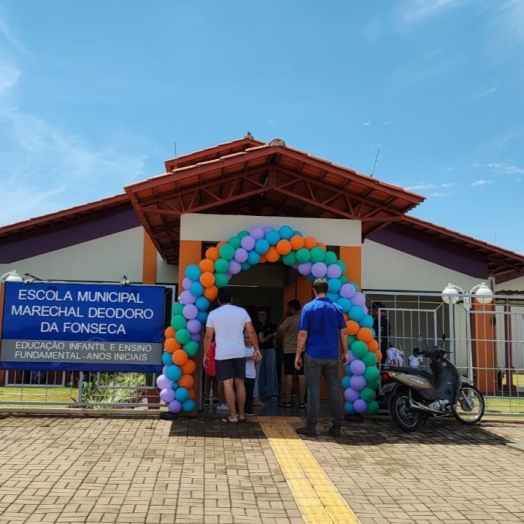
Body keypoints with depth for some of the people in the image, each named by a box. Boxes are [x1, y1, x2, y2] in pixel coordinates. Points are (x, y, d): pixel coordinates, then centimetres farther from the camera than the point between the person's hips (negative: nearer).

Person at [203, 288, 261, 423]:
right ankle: (241, 414, 18)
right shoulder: (242, 311, 3)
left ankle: (233, 416, 1)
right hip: (240, 353, 3)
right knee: (239, 383, 11)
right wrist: (257, 349, 10)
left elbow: (208, 336, -1)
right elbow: (251, 332, 2)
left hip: (223, 354, -3)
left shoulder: (213, 314, -1)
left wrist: (205, 355, 7)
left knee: (228, 384, 0)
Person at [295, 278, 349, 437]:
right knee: (334, 390, 8)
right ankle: (336, 426, 12)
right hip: (332, 356, 3)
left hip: (313, 356, -2)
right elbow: (343, 333, 5)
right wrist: (344, 352, 14)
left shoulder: (308, 308, -6)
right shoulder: (337, 308, 3)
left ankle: (311, 426, 6)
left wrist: (298, 355, -2)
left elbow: (303, 334, -8)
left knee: (313, 391, 2)